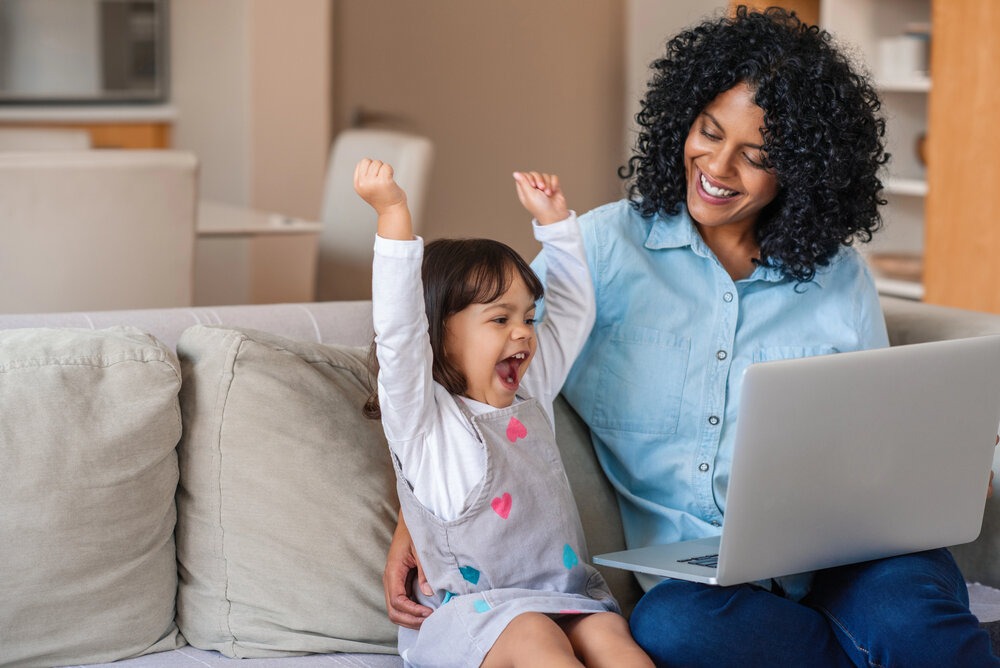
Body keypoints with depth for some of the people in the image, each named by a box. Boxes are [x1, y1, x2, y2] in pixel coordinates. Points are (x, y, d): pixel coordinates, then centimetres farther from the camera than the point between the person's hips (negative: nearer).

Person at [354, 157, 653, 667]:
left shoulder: (530, 396, 19)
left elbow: (573, 309, 31)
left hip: (563, 599, 6)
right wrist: (393, 214, -24)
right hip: (467, 609, -5)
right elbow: (399, 331, -18)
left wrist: (552, 216, 26)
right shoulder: (424, 418, -1)